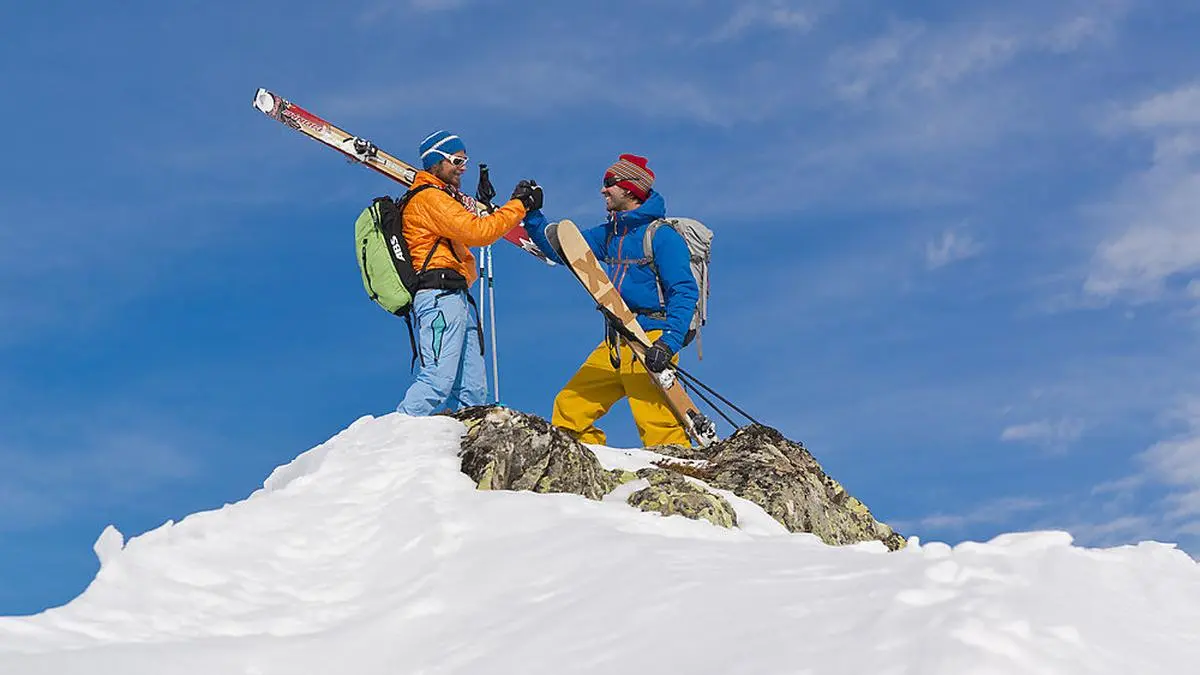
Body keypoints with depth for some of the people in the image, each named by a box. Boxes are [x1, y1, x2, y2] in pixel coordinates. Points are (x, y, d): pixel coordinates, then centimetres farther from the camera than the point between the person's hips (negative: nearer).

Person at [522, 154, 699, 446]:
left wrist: (668, 344, -24)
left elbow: (685, 292, -13)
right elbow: (562, 248, 26)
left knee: (656, 424, -21)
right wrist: (530, 214, 16)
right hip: (615, 344, 9)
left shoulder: (661, 236, -7)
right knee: (569, 406, 6)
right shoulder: (610, 233, 17)